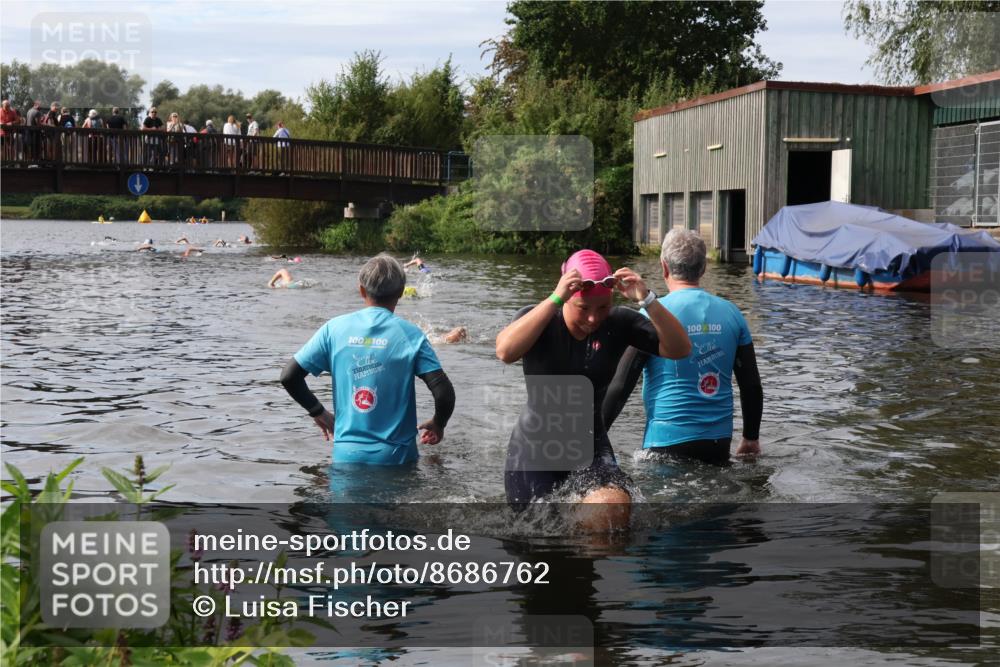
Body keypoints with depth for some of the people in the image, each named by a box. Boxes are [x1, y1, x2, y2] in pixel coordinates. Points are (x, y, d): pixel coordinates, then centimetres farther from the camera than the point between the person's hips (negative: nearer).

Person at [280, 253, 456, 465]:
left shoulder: (334, 328, -1)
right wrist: (437, 425, 6)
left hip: (346, 455, 2)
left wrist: (318, 412, 14)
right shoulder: (410, 334, -7)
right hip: (396, 457, -2)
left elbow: (289, 377, 0)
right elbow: (444, 392, -14)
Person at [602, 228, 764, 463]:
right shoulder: (731, 313, 5)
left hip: (668, 443, -4)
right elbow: (752, 385, 9)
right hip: (719, 442, 4)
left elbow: (620, 387, -10)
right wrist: (751, 439, 21)